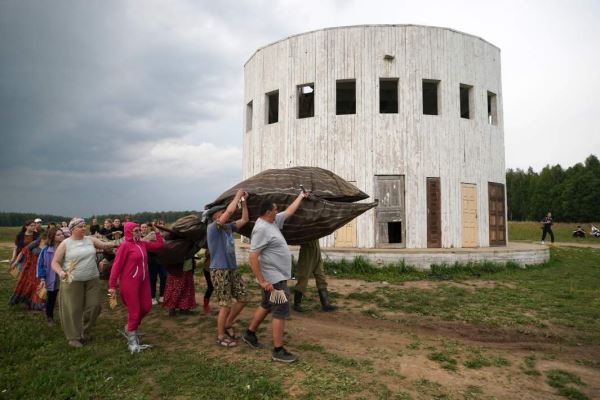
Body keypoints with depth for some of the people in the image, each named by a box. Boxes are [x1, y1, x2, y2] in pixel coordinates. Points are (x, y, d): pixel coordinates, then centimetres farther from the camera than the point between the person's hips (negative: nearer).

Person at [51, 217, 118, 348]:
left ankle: (85, 332, 28)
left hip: (92, 280, 3)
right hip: (72, 281, -3)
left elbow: (104, 245, 0)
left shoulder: (90, 240, 6)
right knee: (73, 309, 2)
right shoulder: (65, 244, -3)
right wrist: (60, 272, -22)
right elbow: (55, 262, -3)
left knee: (94, 306, 5)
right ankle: (73, 337, 19)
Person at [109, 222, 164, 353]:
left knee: (146, 307, 12)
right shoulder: (125, 245, -14)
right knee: (134, 311, 1)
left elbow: (159, 244, 14)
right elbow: (116, 265, -14)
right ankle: (131, 339, 20)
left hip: (143, 281, 7)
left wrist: (155, 230, 8)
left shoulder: (143, 244, 6)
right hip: (129, 282, -7)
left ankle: (131, 327, 37)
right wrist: (112, 285, -14)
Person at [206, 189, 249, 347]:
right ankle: (221, 336, 13)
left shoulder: (228, 227, 10)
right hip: (219, 271, -8)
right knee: (225, 305, -3)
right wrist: (237, 196, -11)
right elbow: (230, 211, -24)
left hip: (232, 269, 8)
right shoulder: (212, 227, -13)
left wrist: (244, 201, 9)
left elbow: (244, 219, 15)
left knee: (243, 297, 10)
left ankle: (227, 325, 26)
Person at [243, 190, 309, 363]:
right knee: (281, 312, -4)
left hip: (277, 276, 10)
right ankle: (278, 351, 5)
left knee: (266, 305, 23)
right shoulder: (261, 229, -23)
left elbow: (289, 211, 22)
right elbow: (253, 256, -26)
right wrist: (262, 281, -26)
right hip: (274, 279, -10)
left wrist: (301, 196, 30)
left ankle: (250, 334, 38)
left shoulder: (273, 221, 6)